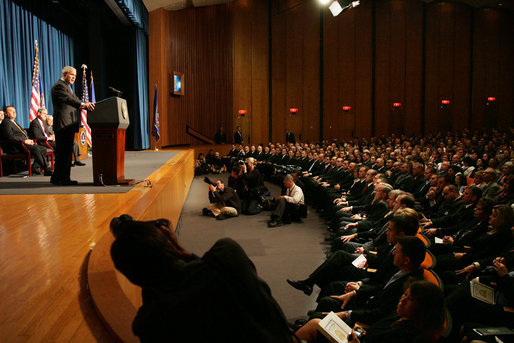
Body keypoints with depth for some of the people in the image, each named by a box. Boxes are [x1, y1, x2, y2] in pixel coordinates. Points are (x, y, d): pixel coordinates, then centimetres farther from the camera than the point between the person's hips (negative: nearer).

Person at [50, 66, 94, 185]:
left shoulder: (68, 87, 24)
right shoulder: (59, 86, -9)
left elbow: (76, 100, 21)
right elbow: (68, 99, -26)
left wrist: (88, 105, 6)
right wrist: (83, 104, -40)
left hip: (69, 125, 10)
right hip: (63, 125, -10)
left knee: (68, 152, 11)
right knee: (62, 152, -8)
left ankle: (65, 178, 16)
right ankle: (57, 178, -2)